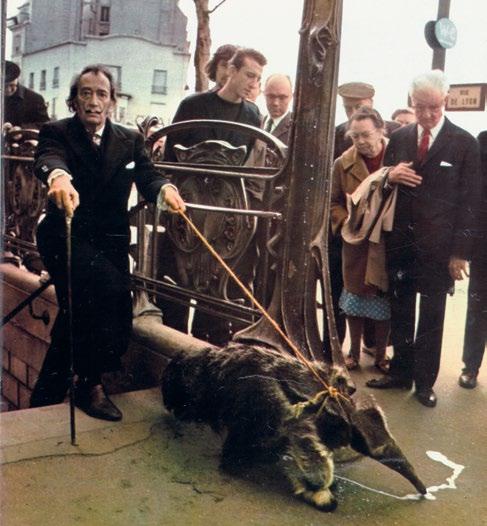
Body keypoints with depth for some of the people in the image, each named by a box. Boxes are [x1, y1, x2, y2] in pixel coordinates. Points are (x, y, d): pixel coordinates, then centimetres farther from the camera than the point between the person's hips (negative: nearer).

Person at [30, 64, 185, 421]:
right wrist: (58, 176, -52)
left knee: (77, 315, 8)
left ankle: (46, 398, 29)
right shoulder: (56, 132, -4)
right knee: (110, 287, -27)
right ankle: (91, 383, -9)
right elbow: (48, 159, -27)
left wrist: (165, 189, -32)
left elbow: (147, 177, -7)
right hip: (66, 236, -4)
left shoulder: (130, 140, 7)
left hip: (110, 240, 4)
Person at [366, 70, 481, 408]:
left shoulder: (465, 143, -3)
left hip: (437, 246, -3)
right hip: (400, 241, 4)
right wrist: (390, 175, -9)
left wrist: (460, 251, -9)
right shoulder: (399, 138, 7)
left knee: (431, 317, 7)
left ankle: (425, 381, 20)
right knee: (400, 313, 12)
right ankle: (401, 373, 26)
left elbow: (469, 202, -5)